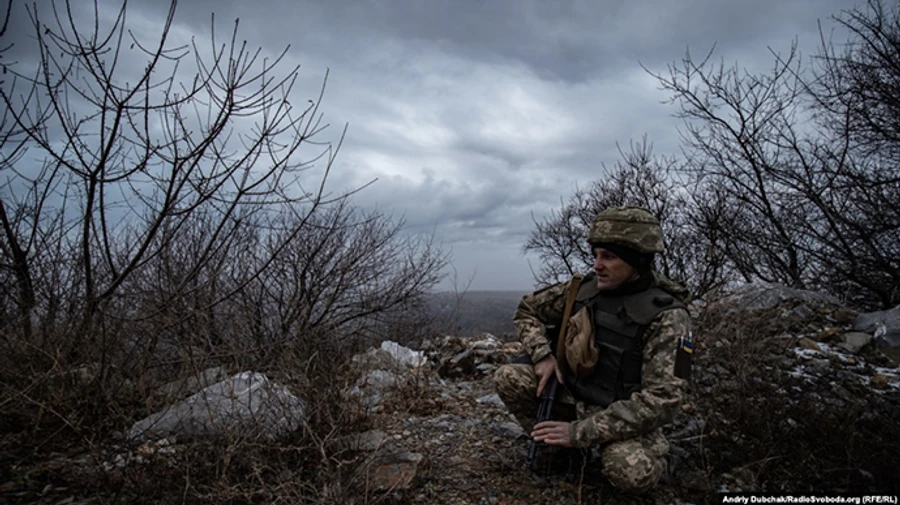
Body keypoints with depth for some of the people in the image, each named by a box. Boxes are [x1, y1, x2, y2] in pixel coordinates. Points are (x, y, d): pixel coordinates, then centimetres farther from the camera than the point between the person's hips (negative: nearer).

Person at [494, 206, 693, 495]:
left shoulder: (667, 317, -21)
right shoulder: (584, 288, -6)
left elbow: (661, 401, -26)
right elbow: (527, 310, 7)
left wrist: (581, 432, -28)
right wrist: (542, 355, -13)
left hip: (624, 417, -4)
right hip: (572, 394, 5)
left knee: (634, 473, -34)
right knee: (508, 378, -14)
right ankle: (558, 449, 4)